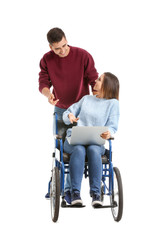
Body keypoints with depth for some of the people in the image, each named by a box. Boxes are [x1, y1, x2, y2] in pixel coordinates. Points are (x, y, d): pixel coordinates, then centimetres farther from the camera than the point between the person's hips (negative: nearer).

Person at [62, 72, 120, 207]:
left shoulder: (113, 103, 12)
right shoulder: (86, 99, 23)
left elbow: (112, 126, 1)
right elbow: (66, 115, 22)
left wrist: (108, 133, -24)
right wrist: (70, 116, -4)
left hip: (96, 142, -2)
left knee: (93, 150, -38)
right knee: (79, 150, -35)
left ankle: (96, 193, -37)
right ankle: (75, 193, -40)